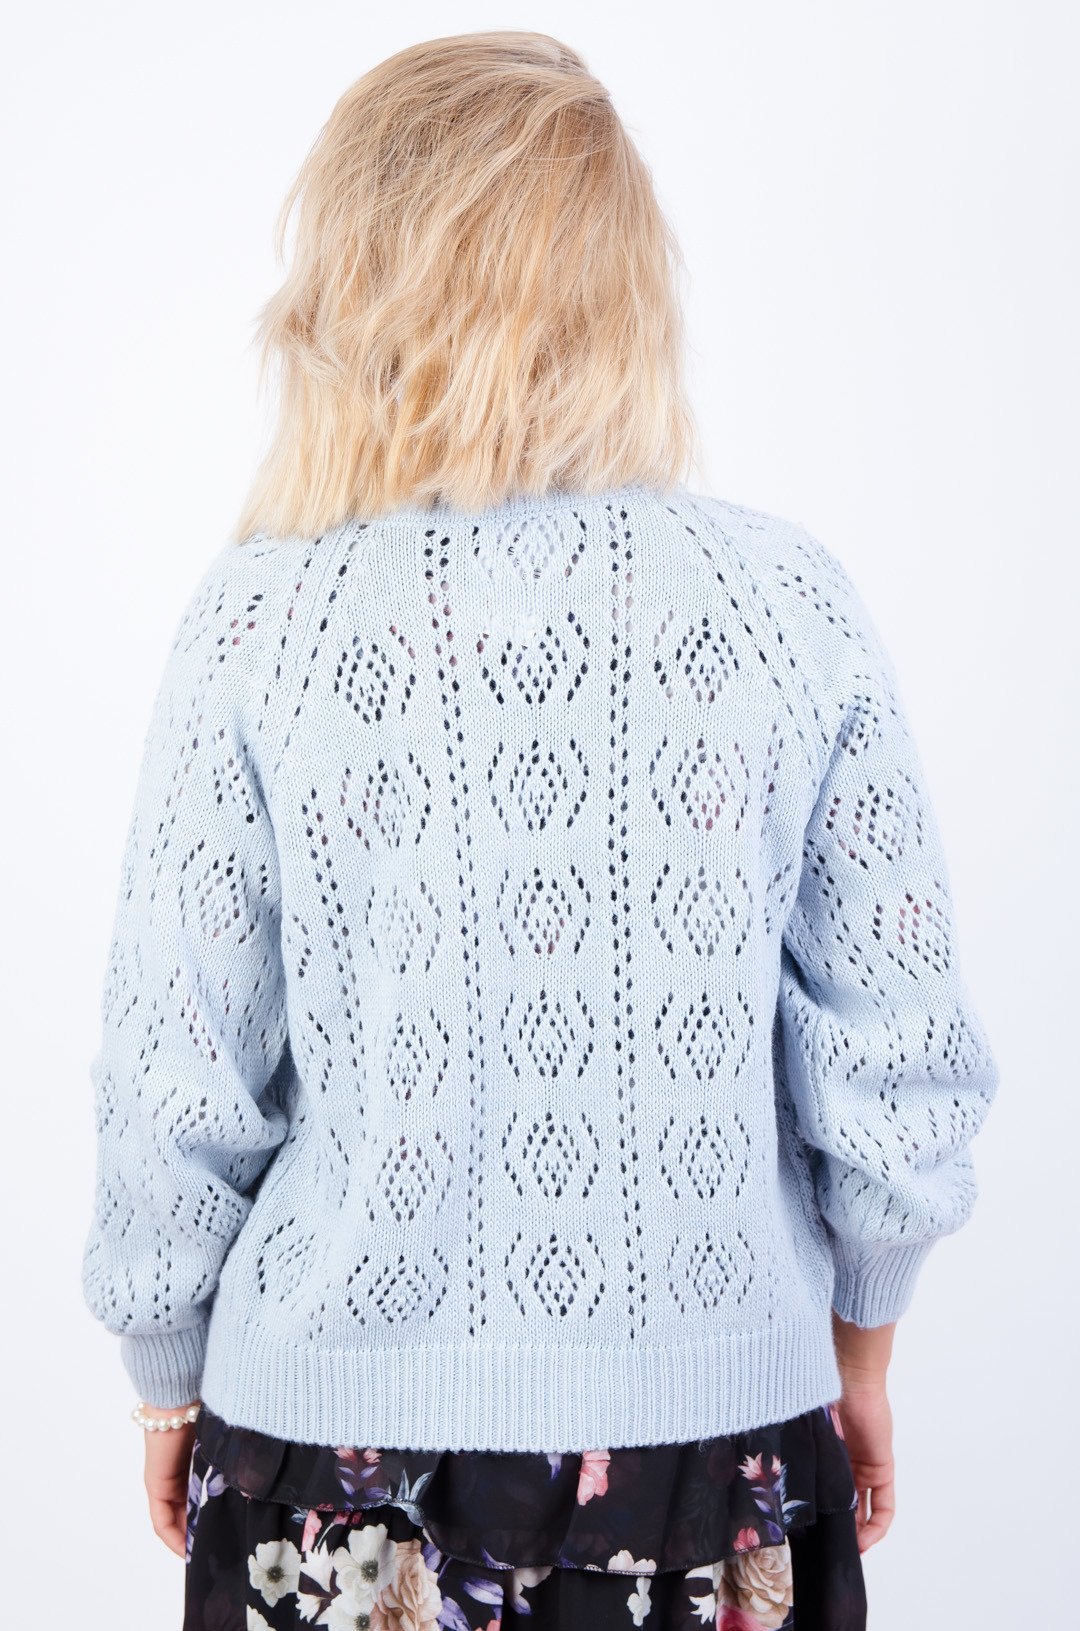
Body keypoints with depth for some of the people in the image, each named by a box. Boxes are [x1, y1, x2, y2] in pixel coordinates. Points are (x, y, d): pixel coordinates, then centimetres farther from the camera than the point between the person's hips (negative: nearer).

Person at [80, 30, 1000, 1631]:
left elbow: (179, 1087, -7)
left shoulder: (261, 619, -12)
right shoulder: (792, 599, -9)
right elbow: (903, 1073, -4)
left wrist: (169, 1378, 10)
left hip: (341, 1444, -1)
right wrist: (860, 1344, 12)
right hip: (721, 1435, 1)